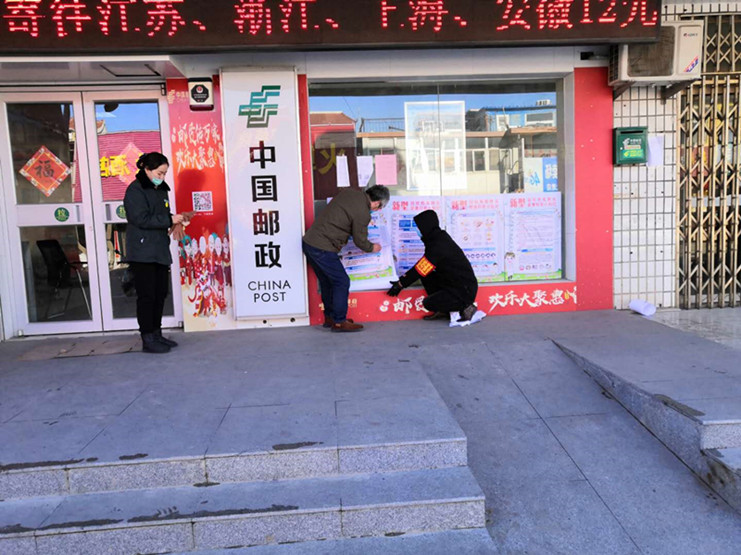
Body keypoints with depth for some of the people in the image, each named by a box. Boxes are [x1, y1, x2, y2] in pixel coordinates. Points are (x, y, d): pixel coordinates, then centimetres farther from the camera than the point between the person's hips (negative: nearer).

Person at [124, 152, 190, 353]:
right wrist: (169, 220, -18)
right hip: (142, 252, -8)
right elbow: (141, 219, -17)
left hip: (160, 250, 8)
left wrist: (175, 219, 4)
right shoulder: (135, 190, -8)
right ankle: (147, 339, 0)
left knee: (160, 293, 11)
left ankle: (156, 333, 21)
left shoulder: (161, 189, 17)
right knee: (146, 295, -6)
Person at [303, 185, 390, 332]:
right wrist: (372, 248, 18)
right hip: (322, 248, -9)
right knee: (341, 282, 2)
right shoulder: (363, 214, -15)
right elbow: (360, 241, -2)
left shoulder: (350, 192, 7)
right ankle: (339, 322, 8)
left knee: (327, 281, 19)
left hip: (308, 241, 9)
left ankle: (329, 317, 30)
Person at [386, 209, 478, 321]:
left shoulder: (438, 247, -23)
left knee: (428, 304, -16)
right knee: (426, 277, 6)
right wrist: (403, 279, 12)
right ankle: (443, 311, 10)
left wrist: (400, 284, -6)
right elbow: (421, 267, 14)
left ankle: (466, 308, -3)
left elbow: (420, 270, -16)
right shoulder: (440, 237, 7)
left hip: (465, 291, -10)